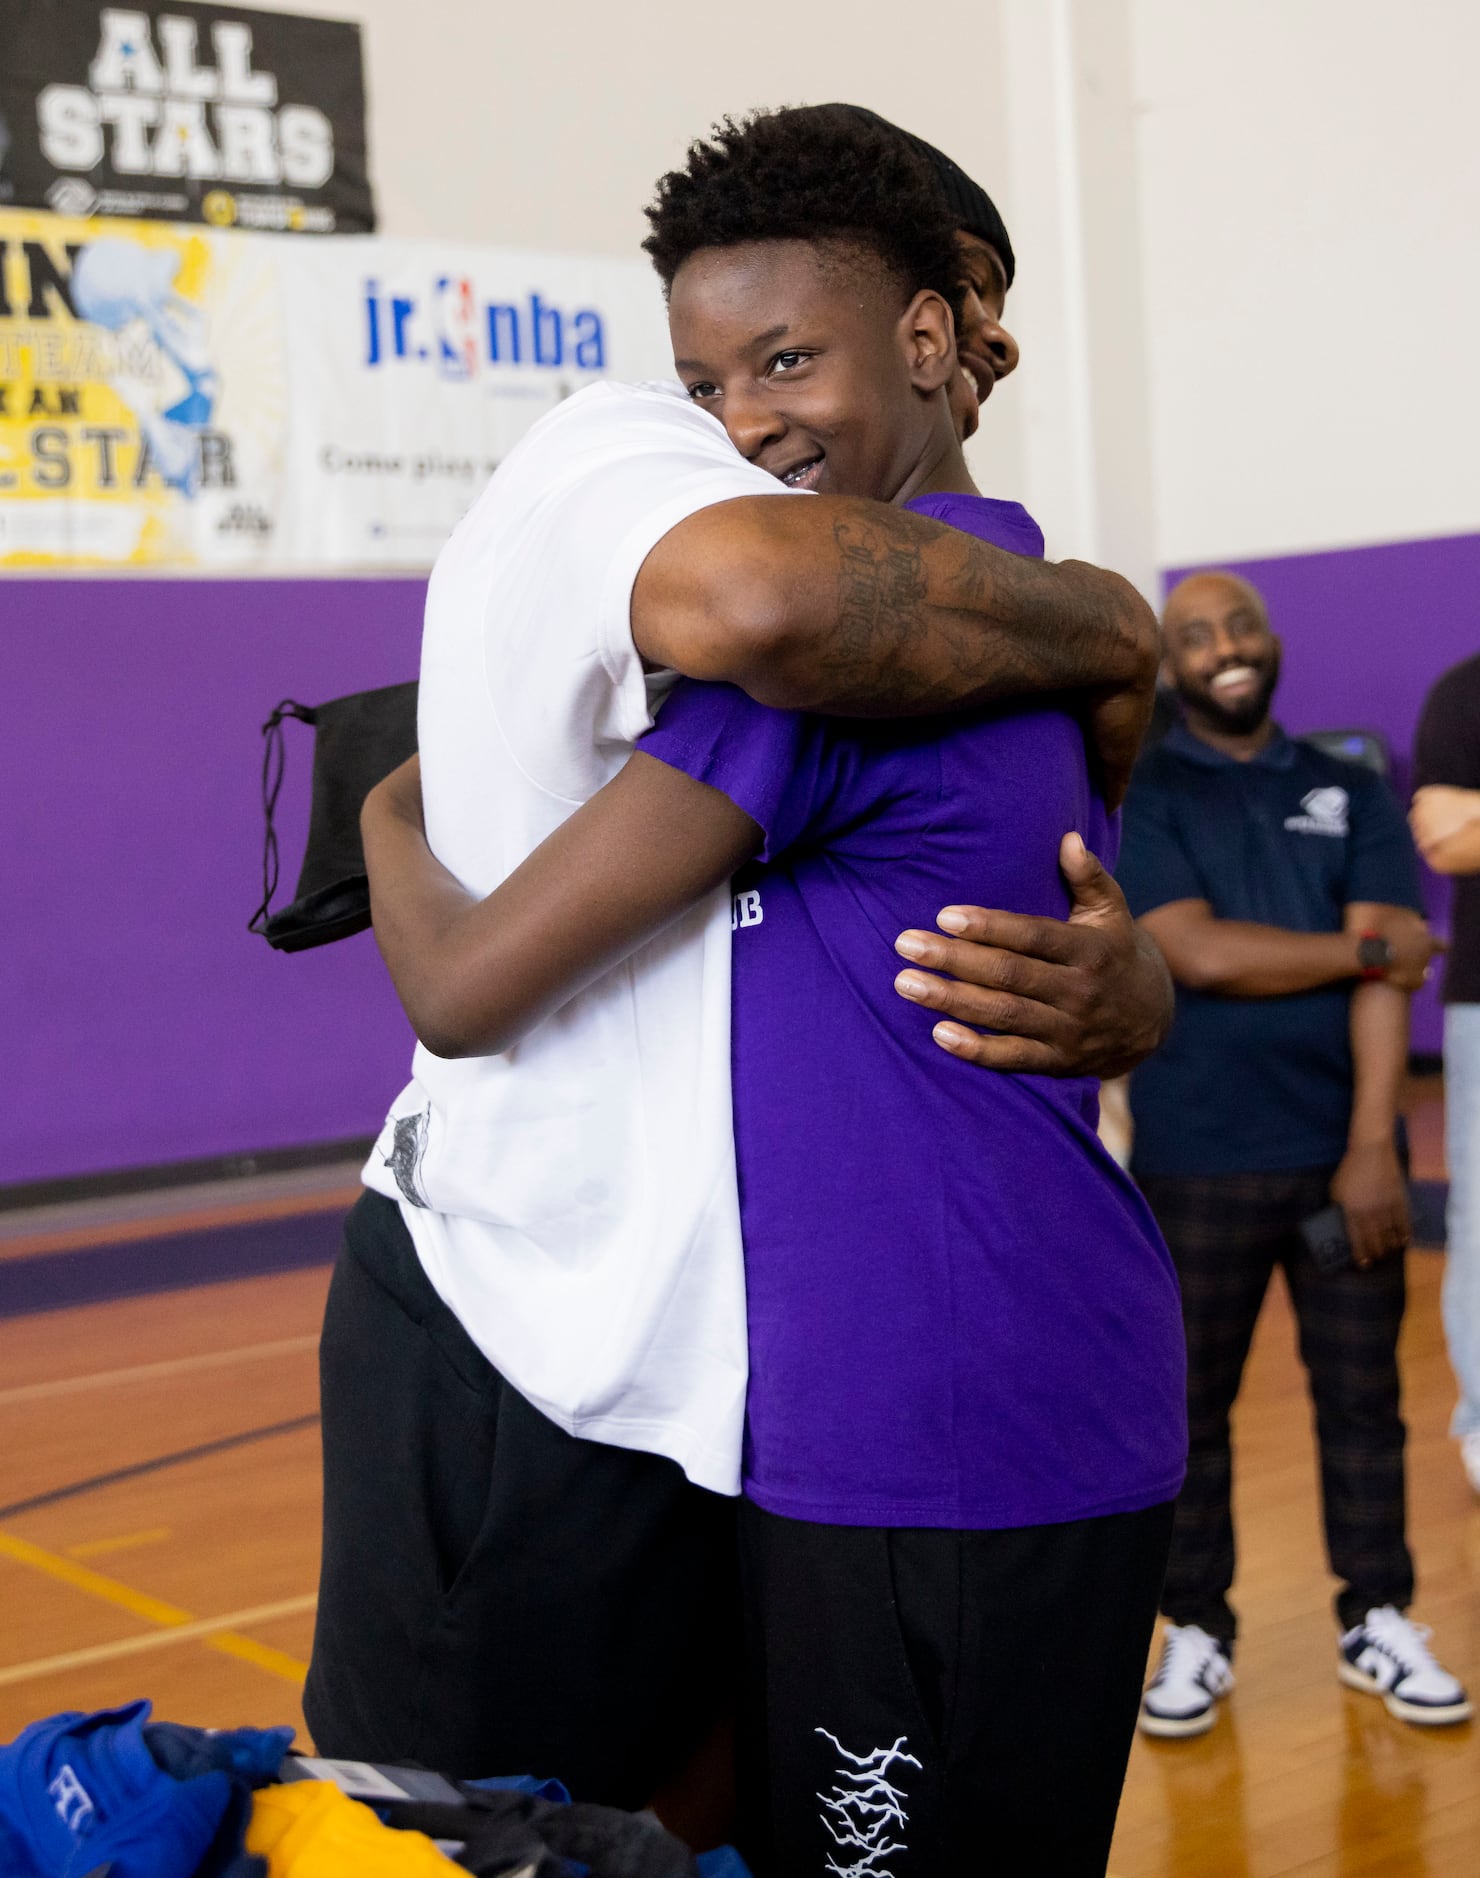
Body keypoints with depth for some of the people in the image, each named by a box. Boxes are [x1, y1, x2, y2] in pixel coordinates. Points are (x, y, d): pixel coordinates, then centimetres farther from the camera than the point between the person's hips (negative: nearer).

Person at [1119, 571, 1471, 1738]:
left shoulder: (1350, 791, 8)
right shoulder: (1137, 795, 1)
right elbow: (1201, 955, -13)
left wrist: (1374, 1145, -12)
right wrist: (1366, 947, -6)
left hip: (1346, 1155, 2)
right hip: (1198, 1167, -2)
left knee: (1363, 1400, 8)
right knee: (1191, 1411, 6)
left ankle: (1379, 1622, 23)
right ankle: (1197, 1633, 20)